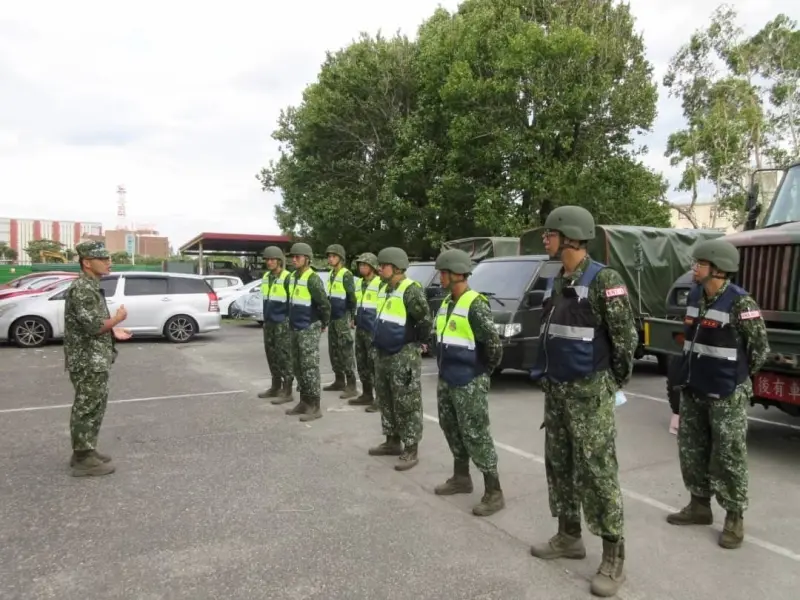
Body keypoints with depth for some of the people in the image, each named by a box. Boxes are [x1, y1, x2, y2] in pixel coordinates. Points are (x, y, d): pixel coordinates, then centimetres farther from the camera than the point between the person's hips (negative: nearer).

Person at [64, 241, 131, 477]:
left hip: (94, 360, 10)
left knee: (92, 407, 17)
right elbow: (93, 326, -26)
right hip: (88, 362, -10)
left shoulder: (90, 287, 14)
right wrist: (118, 318, -11)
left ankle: (84, 452, 28)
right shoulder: (81, 289, -18)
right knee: (87, 409, -2)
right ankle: (83, 460, 7)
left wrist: (112, 331, 11)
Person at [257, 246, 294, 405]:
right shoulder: (266, 277, 12)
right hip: (269, 322, 8)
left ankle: (287, 391, 2)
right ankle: (276, 387, 26)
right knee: (272, 355, 14)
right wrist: (266, 317, 20)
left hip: (283, 323, -8)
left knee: (284, 356, -4)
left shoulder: (287, 278, -14)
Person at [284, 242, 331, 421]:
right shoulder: (293, 276, 11)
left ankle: (315, 407, 1)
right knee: (298, 366, 14)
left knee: (310, 367, -6)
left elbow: (324, 304, -19)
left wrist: (324, 324, -8)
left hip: (309, 330, -9)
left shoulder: (312, 279, -16)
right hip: (295, 329, 9)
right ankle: (304, 402, 24)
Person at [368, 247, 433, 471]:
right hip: (384, 354, 10)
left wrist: (416, 340, -10)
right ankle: (392, 441, 30)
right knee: (386, 400, 17)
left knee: (406, 404, -3)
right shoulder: (388, 289, 13)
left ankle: (411, 450, 5)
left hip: (404, 356, -10)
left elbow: (425, 319, -22)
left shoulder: (411, 290, -17)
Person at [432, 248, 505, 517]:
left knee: (476, 435, -4)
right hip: (446, 380, 9)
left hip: (469, 383, -9)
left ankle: (493, 493, 6)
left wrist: (484, 370, -6)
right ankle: (461, 478, 34)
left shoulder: (475, 304, -18)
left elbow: (493, 343, -21)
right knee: (452, 430, 18)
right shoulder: (447, 303, 11)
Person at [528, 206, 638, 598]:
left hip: (589, 392, -8)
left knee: (597, 472, -3)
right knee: (558, 465, 15)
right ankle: (568, 536, 30)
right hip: (556, 390, 8)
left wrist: (614, 384, -3)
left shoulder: (603, 280, -14)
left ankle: (613, 557, 10)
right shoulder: (555, 283, 11)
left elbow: (625, 337, -13)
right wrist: (546, 378, 16)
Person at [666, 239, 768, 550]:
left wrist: (735, 377, 2)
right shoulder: (695, 295, 5)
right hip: (693, 391, 8)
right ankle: (699, 505, 31)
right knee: (691, 450, 15)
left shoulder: (739, 303, -17)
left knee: (728, 457, 1)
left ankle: (734, 518, 16)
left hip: (726, 396, -7)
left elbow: (760, 348, -9)